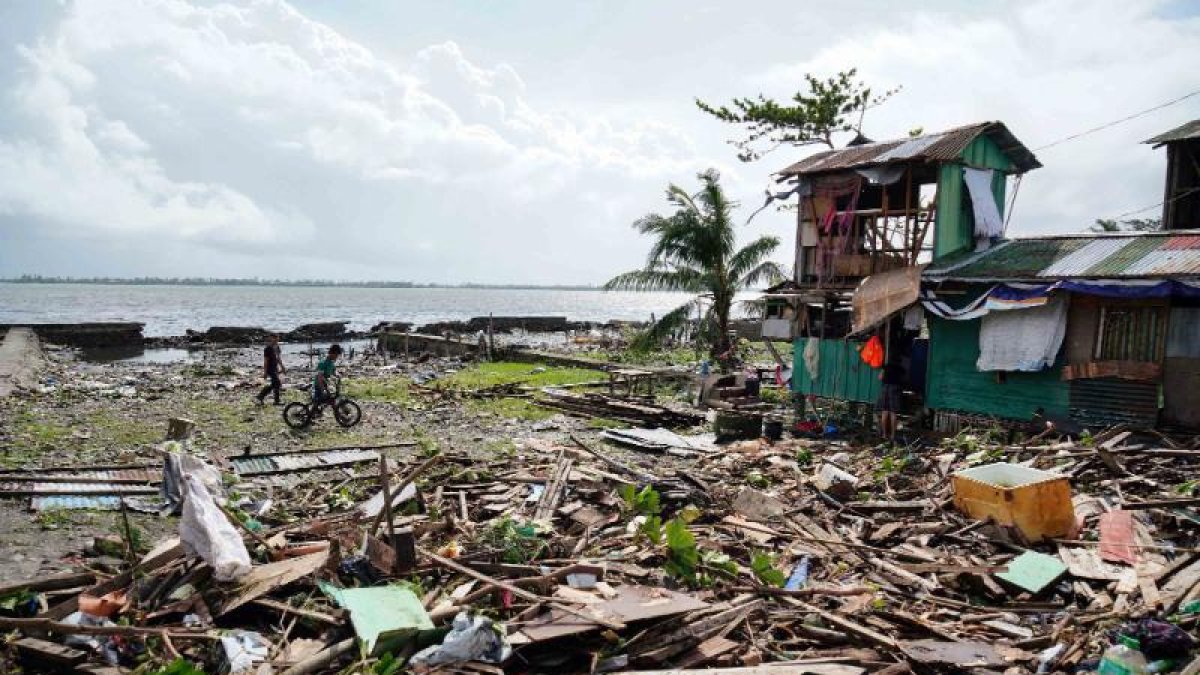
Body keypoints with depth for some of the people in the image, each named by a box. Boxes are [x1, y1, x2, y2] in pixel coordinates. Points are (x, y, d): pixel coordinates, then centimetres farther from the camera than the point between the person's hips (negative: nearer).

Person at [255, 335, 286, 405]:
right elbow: (265, 361, -16)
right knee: (277, 384, -8)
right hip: (270, 369, -9)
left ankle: (260, 396, 22)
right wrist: (265, 372, -17)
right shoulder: (268, 349, -16)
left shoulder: (276, 348, 10)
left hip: (275, 369, 9)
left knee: (273, 385, 12)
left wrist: (282, 368, 18)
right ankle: (277, 401, 2)